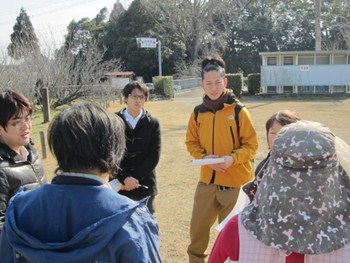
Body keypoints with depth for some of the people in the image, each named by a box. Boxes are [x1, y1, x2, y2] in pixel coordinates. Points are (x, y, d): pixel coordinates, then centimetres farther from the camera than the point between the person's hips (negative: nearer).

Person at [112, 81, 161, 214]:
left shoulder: (152, 123, 3)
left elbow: (154, 156, -4)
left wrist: (136, 177, -12)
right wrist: (124, 178, -15)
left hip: (144, 185, 1)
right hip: (118, 184, -1)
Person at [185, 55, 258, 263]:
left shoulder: (238, 111, -10)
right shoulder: (198, 113, 0)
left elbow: (251, 144, -7)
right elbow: (192, 142, 8)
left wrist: (233, 158, -23)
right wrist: (204, 157, -11)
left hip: (235, 180, -3)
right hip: (207, 180, 4)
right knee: (198, 226, 13)